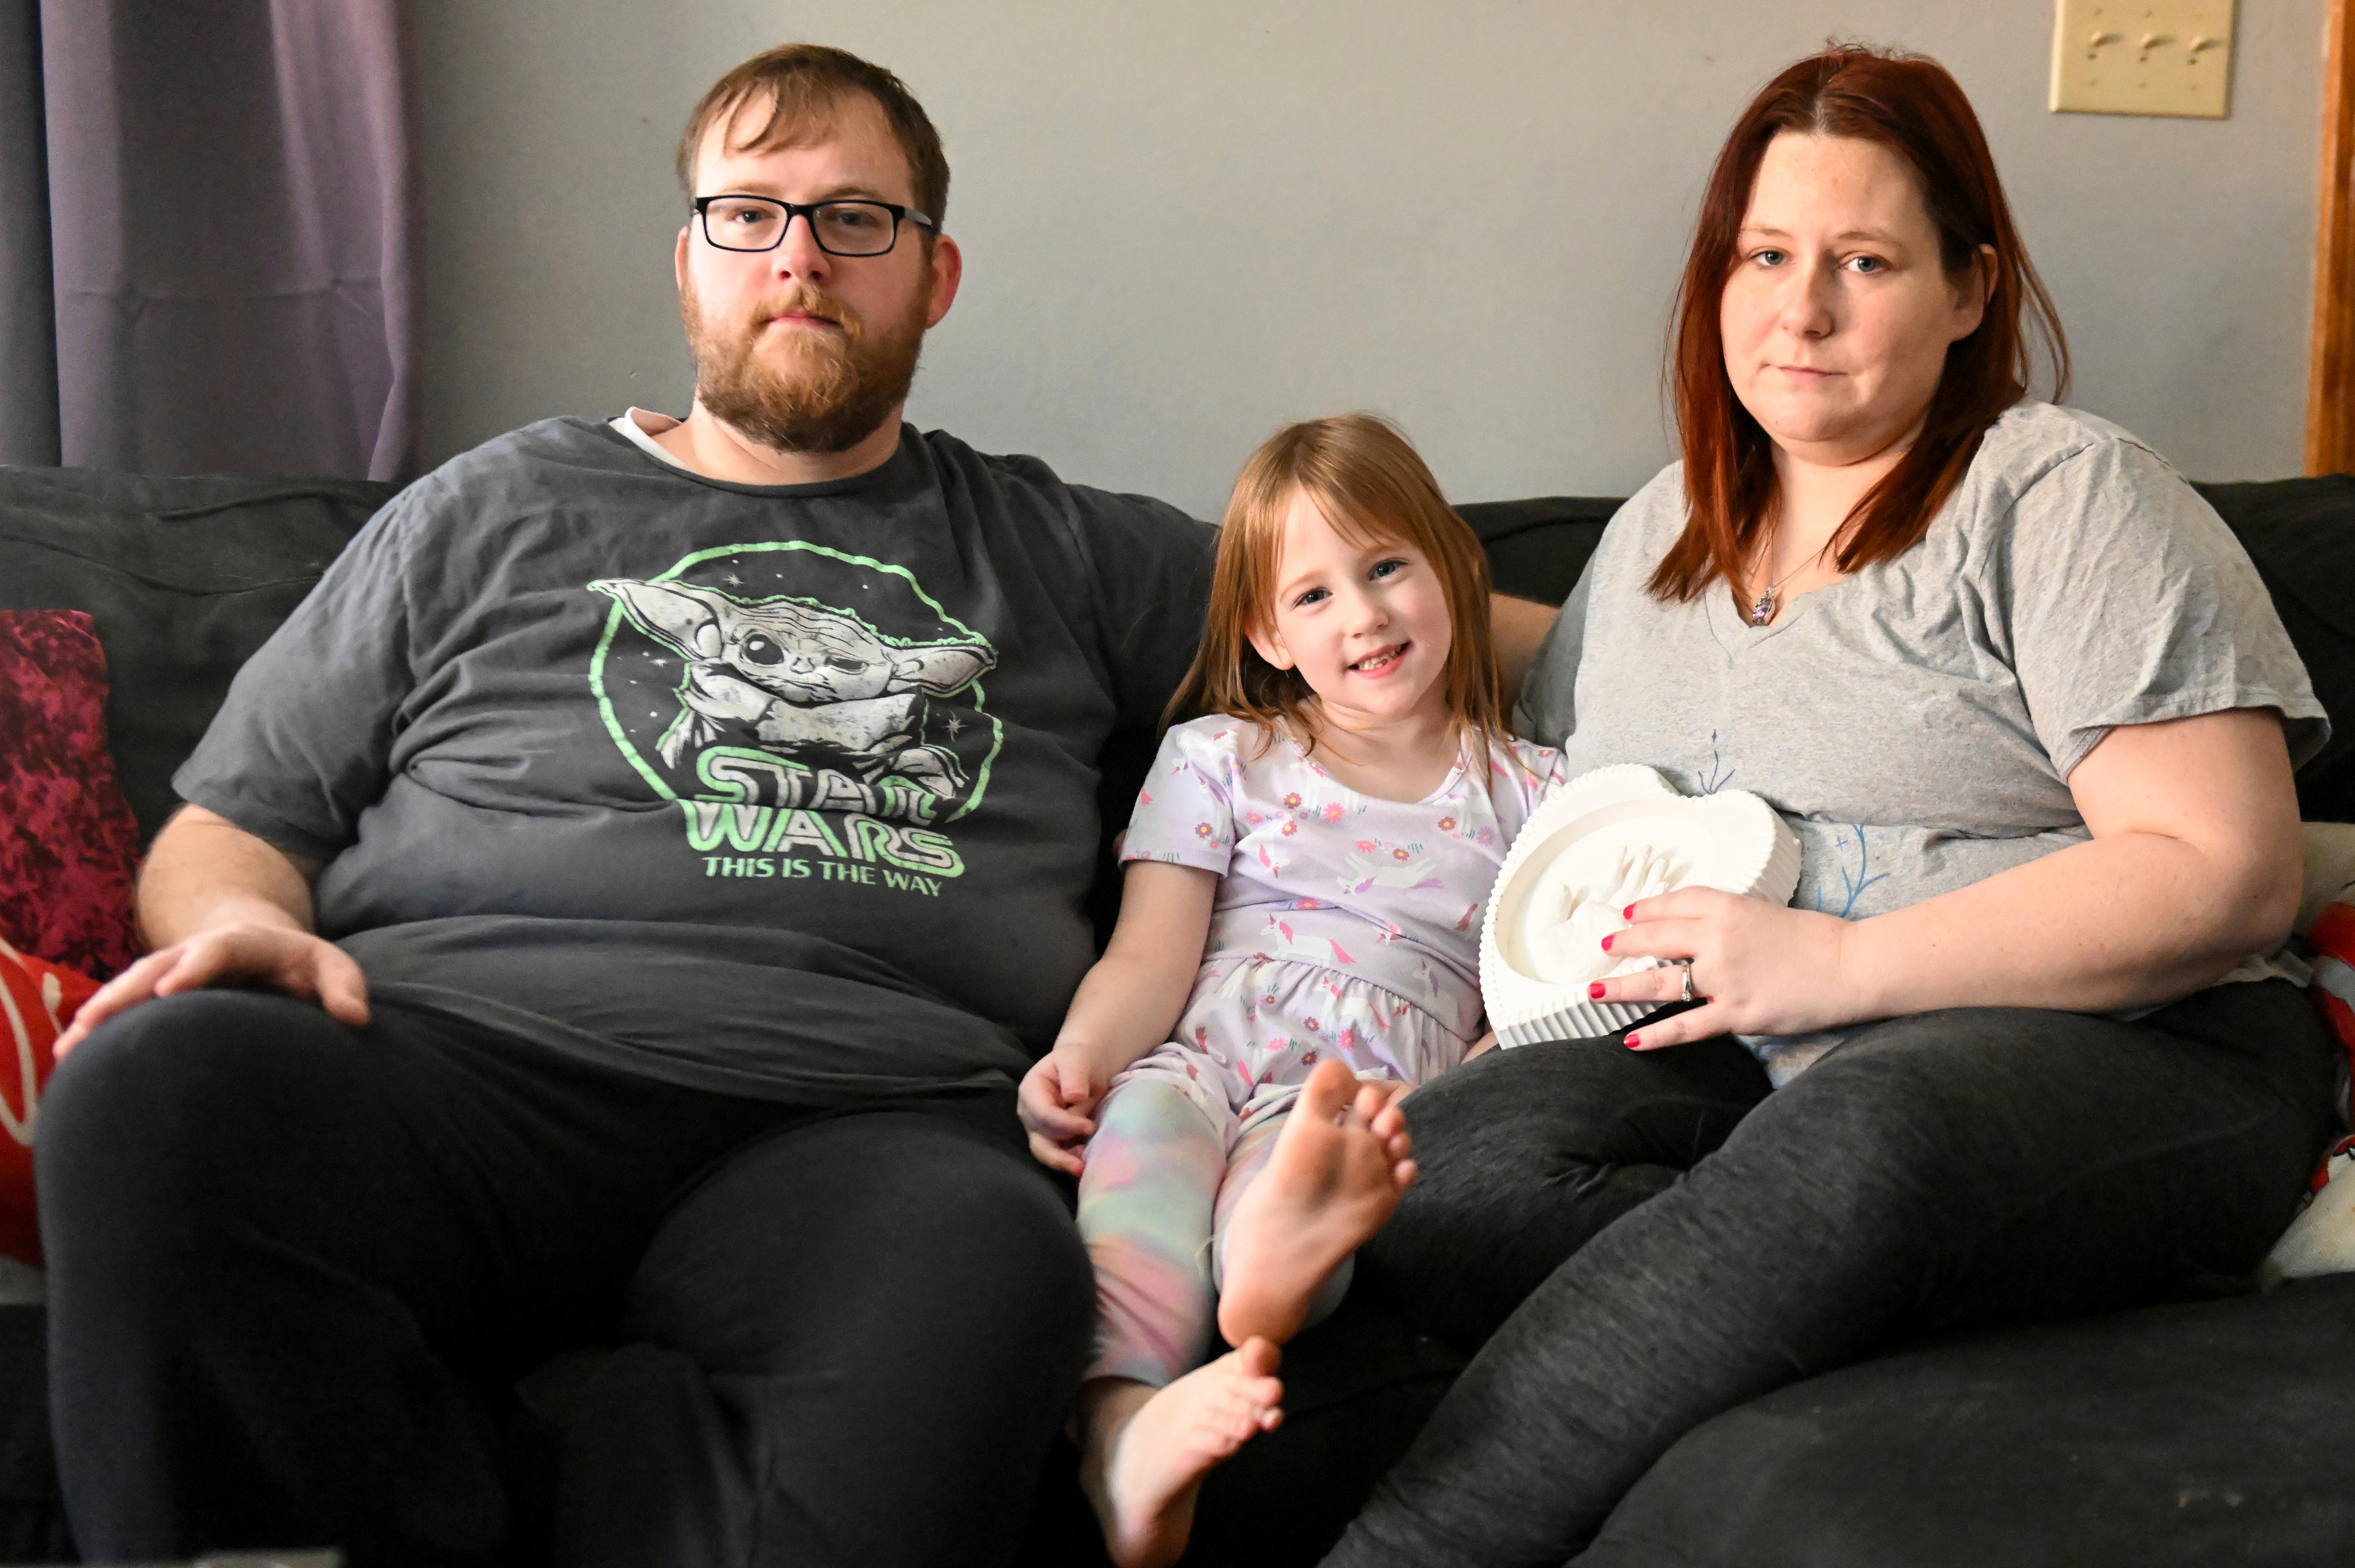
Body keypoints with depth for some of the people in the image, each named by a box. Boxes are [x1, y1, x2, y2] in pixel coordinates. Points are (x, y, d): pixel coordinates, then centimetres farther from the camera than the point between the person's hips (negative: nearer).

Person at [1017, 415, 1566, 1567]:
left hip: (1366, 1095, 0)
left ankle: (1277, 1268, -71)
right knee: (1145, 1130, -36)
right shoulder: (1218, 759, 21)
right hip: (1192, 1055, 0)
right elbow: (1151, 959, 9)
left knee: (1284, 1158, -37)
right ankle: (1124, 1422, -60)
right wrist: (1079, 1055, -15)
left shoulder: (1525, 791, 21)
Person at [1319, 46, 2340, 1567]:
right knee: (1440, 1159, -25)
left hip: (2113, 1050, -5)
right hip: (1741, 1065, 5)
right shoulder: (1655, 535, 20)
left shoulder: (2067, 498, 0)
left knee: (1858, 1140, -39)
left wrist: (1838, 967, -15)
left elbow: (2228, 877, -10)